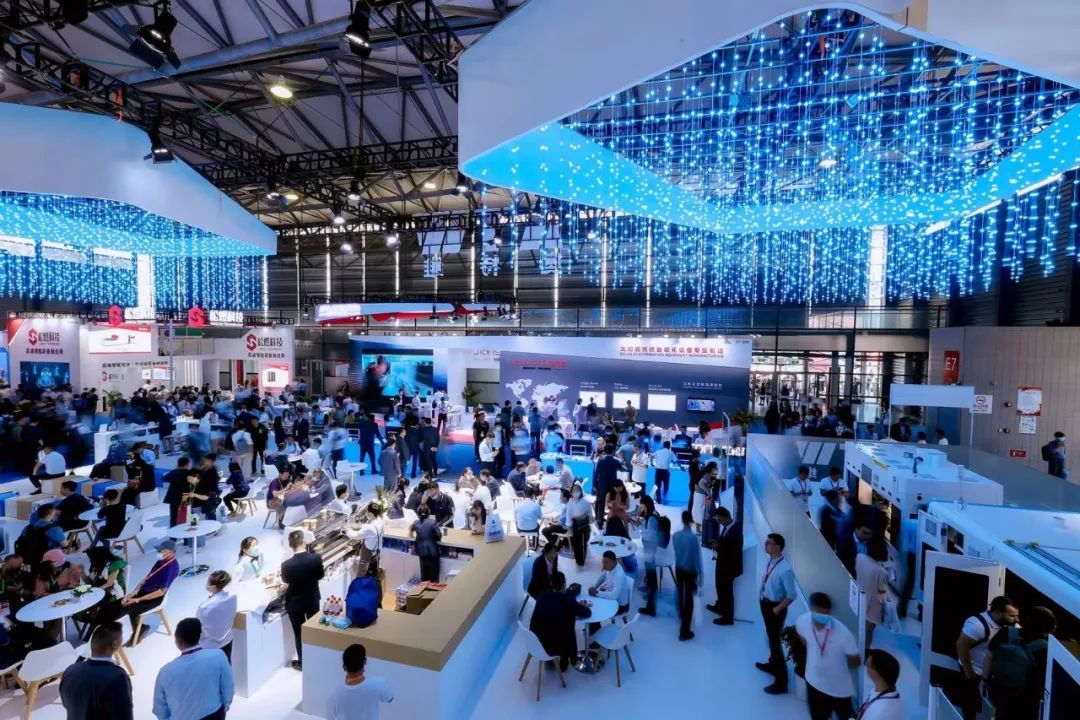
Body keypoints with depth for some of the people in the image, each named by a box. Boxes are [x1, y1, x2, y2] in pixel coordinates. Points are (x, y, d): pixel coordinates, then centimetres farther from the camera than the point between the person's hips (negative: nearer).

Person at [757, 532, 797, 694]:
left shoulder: (785, 569, -29)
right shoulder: (770, 561, -5)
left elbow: (791, 596, -23)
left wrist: (777, 609, -16)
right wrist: (762, 598, 7)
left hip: (775, 608, -8)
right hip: (765, 603, 8)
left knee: (775, 640, 5)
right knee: (770, 637, 26)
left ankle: (781, 682, 21)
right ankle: (772, 664, 48)